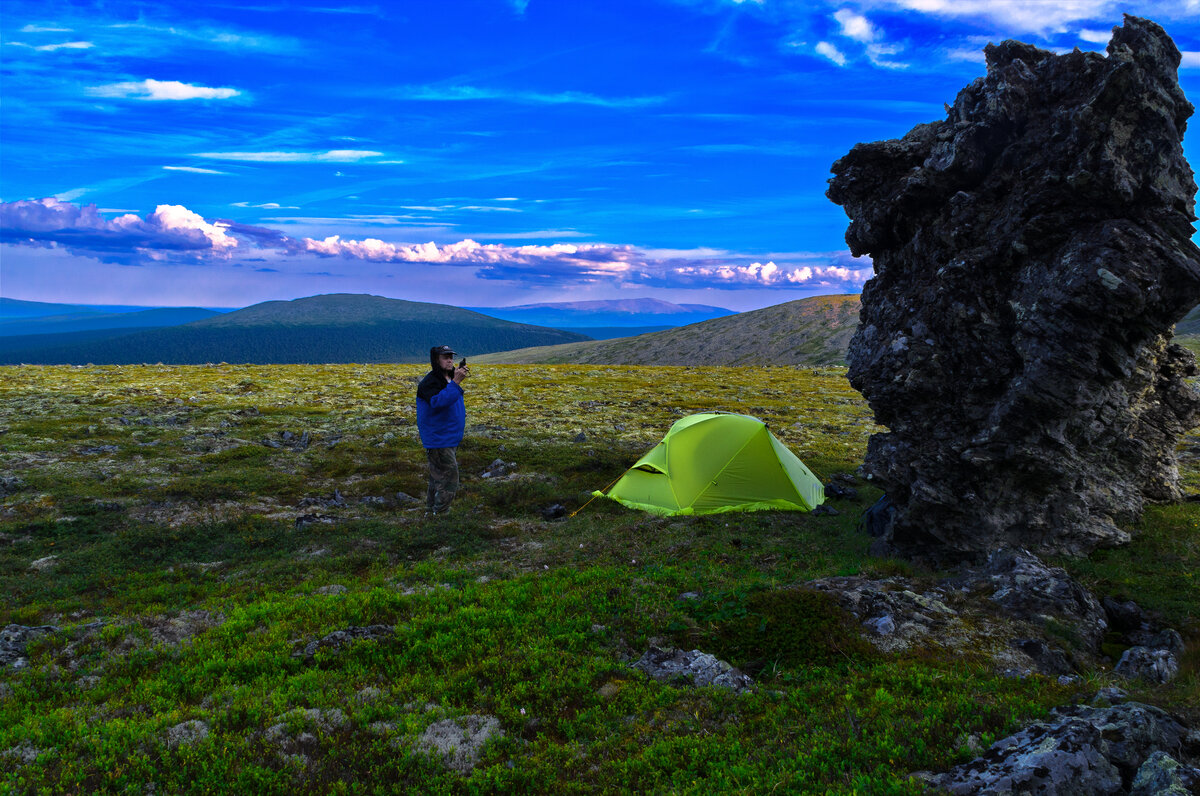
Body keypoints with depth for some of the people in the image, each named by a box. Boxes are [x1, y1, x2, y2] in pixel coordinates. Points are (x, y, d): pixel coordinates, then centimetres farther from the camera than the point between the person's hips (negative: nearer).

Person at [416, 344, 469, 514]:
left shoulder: (448, 379, 15)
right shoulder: (429, 382, -15)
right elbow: (438, 402, -33)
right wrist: (455, 383, -35)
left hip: (449, 439, 10)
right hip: (438, 441, -10)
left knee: (438, 479, 17)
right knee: (449, 480, -12)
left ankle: (431, 512, 27)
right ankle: (440, 514, -5)